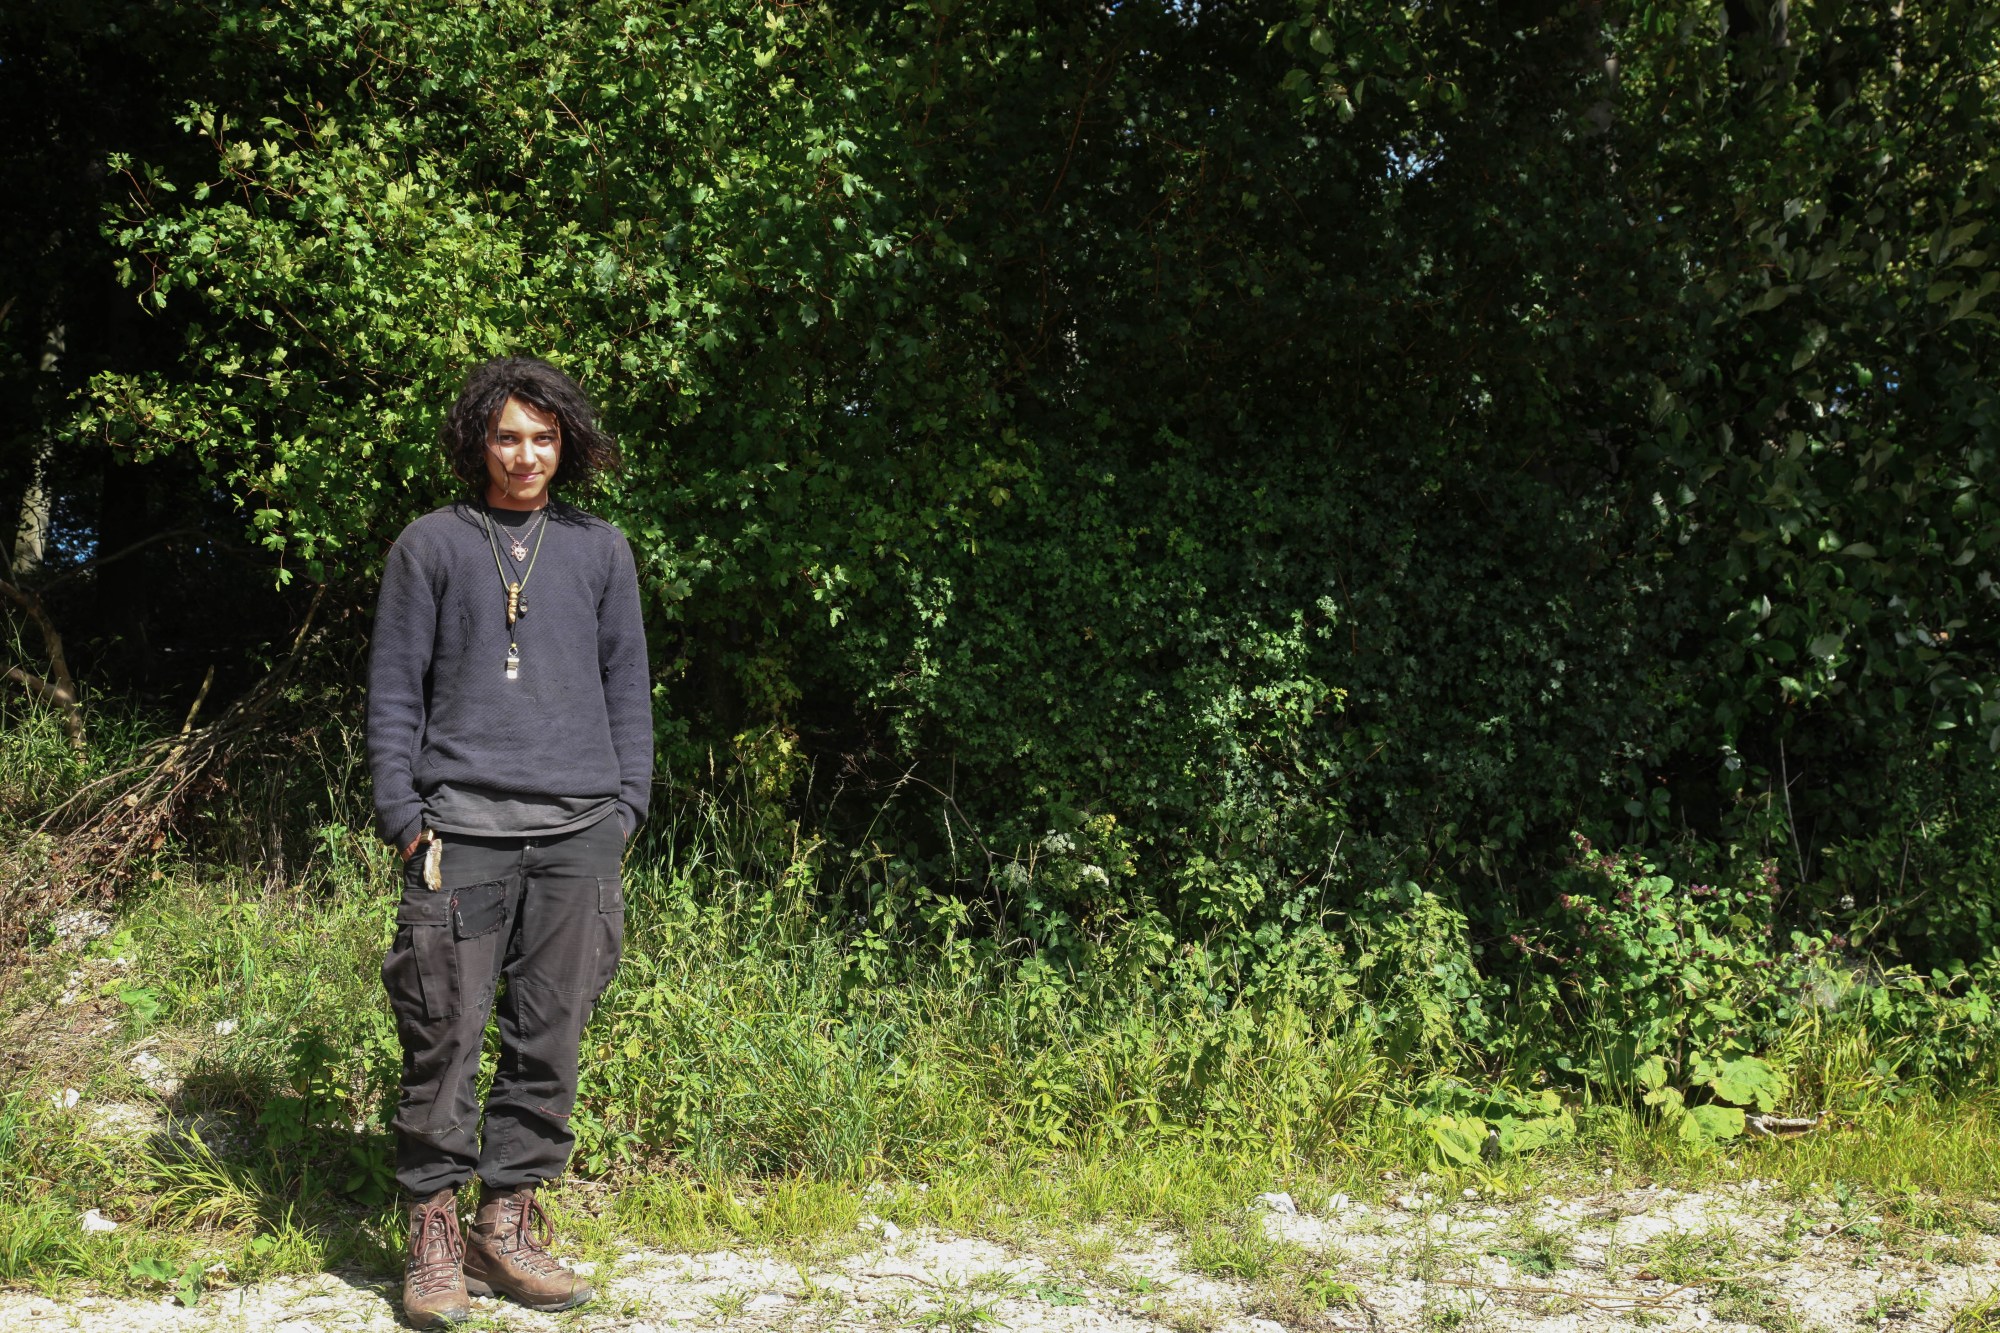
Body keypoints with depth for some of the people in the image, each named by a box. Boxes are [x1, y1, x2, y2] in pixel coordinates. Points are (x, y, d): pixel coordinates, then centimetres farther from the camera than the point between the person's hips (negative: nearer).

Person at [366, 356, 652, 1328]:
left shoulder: (599, 549, 14)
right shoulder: (430, 545, 8)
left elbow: (628, 686, 16)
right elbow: (393, 690, 6)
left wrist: (625, 808, 7)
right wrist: (404, 817, -2)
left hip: (578, 830, 2)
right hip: (461, 829, -2)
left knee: (551, 1034, 3)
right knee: (446, 1033, -4)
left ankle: (508, 1222, 13)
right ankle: (433, 1232, 5)